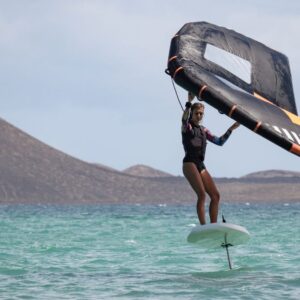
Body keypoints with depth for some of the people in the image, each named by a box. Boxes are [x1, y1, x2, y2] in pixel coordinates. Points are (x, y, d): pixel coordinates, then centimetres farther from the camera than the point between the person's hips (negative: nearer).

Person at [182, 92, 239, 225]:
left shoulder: (203, 130, 20)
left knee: (215, 195, 1)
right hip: (189, 163, -7)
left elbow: (219, 141, 21)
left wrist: (230, 129, 15)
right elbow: (184, 119, -22)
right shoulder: (187, 126, 2)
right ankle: (203, 227, -26)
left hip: (201, 165, 7)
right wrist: (189, 102, -35)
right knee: (202, 194, -21)